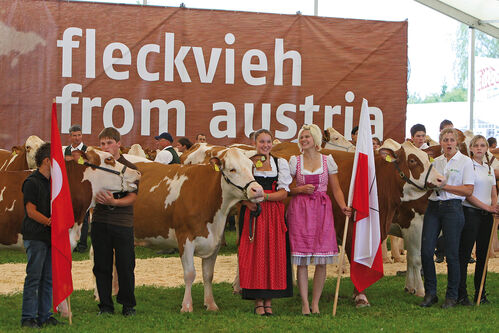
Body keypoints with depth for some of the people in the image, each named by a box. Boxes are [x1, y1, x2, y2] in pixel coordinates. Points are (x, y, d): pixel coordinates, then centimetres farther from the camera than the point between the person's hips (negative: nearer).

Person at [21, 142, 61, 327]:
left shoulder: (52, 182, 17)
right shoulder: (32, 182, -9)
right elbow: (31, 211, -13)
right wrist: (49, 222, -21)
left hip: (50, 236, 8)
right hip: (35, 237, -8)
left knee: (48, 278, 8)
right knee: (33, 277, -6)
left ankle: (44, 316, 14)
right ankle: (28, 318, -3)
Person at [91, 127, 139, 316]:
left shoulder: (130, 169, 0)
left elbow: (132, 197, -5)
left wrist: (113, 202, -21)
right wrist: (95, 196, -8)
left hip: (123, 223, -3)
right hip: (99, 221, 3)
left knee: (125, 266, 1)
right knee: (102, 266, 6)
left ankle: (128, 306, 15)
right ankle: (105, 306, 15)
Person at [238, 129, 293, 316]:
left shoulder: (280, 163, 10)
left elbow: (284, 193, 2)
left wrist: (265, 196, -13)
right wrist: (249, 202, -12)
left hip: (274, 215, 0)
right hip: (252, 214, 0)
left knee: (273, 255, -3)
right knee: (254, 254, -4)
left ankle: (269, 302, 3)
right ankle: (258, 302, 1)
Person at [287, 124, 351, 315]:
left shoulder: (327, 160, 7)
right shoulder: (295, 161, 7)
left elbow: (336, 189, 7)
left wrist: (343, 206, -9)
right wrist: (300, 189, -10)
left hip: (322, 210, 1)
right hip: (300, 211, -1)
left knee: (322, 260, -2)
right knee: (302, 261, -4)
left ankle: (315, 303, 7)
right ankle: (305, 304, 1)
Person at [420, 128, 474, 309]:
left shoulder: (465, 161, 0)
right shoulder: (436, 161, 13)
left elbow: (468, 190, -7)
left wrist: (444, 186, -12)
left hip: (453, 208, -4)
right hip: (433, 207, 4)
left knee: (451, 253, -1)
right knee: (426, 251, -3)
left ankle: (452, 296, 9)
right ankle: (430, 293, 9)